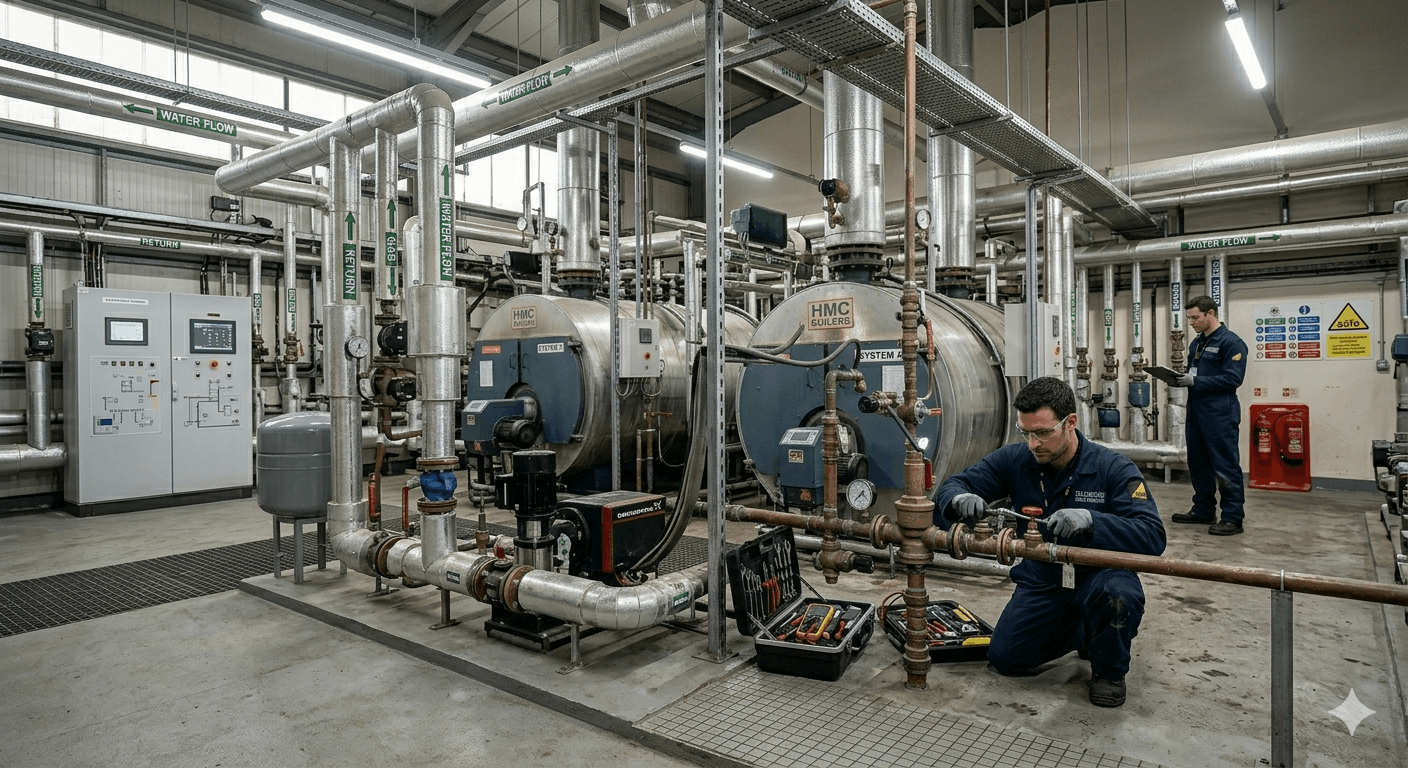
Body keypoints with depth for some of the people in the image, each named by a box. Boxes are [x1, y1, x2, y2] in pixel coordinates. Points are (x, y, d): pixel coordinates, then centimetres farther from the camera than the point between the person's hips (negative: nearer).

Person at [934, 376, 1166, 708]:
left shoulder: (1114, 469, -19)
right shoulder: (1014, 460, -10)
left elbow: (1153, 537, -28)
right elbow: (952, 485, -6)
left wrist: (1090, 520, -45)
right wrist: (961, 500, -32)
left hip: (1097, 576, -3)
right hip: (1040, 583, 4)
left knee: (1117, 593, -37)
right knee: (1004, 658, -6)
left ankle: (1109, 670, -3)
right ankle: (1078, 631, 24)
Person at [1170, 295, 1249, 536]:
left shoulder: (1231, 342, -11)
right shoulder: (1197, 343, 16)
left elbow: (1233, 378, -19)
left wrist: (1196, 381, -21)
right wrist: (1180, 379, 2)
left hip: (1219, 415, -9)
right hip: (1196, 412, 9)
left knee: (1226, 466, -4)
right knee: (1198, 463, 15)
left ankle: (1233, 518, 2)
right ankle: (1203, 511, 26)